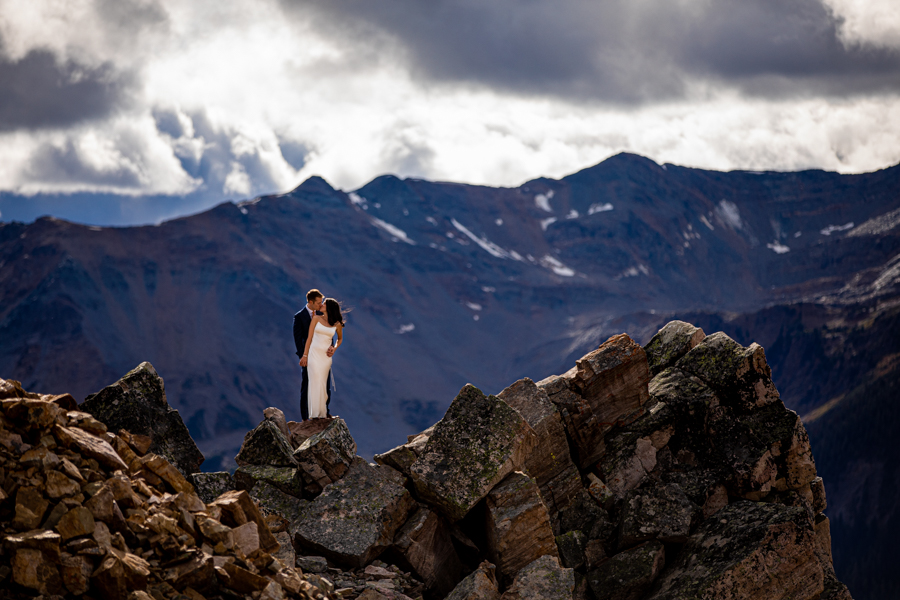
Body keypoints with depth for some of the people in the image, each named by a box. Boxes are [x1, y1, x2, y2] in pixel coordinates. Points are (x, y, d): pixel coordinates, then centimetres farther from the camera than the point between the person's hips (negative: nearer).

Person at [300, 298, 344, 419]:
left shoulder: (337, 324, 6)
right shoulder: (316, 318, 3)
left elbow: (340, 338, 24)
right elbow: (309, 337, 1)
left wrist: (334, 349, 4)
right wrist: (305, 355, -4)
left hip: (326, 355, 2)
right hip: (314, 353, -2)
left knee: (323, 384, 1)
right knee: (315, 382, -10)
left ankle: (323, 413, 6)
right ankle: (315, 413, -10)